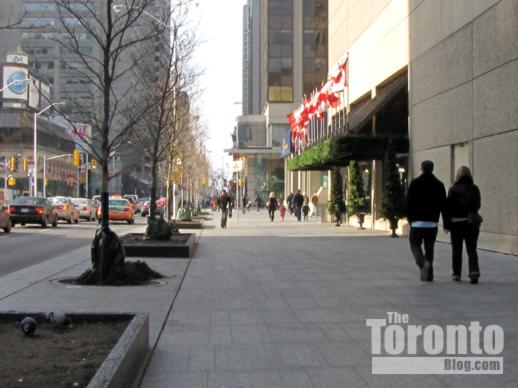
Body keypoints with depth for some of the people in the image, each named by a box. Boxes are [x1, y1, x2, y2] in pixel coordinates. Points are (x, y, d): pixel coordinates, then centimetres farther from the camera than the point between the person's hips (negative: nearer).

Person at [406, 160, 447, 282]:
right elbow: (443, 205, 4)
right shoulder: (439, 184, 4)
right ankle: (429, 275, 11)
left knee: (415, 244, 8)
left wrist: (410, 219, 7)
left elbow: (409, 203, -3)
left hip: (417, 222, -2)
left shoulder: (415, 183, -3)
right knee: (429, 248, 12)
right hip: (432, 223, 3)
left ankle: (422, 263, -21)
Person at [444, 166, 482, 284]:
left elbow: (449, 207, -9)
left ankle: (456, 274, 16)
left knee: (457, 250, 10)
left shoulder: (453, 189, -8)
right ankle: (474, 271, -14)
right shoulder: (475, 189, 1)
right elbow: (478, 205, 8)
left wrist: (447, 224, -4)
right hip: (472, 222, 2)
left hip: (457, 222, -2)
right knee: (472, 250, 5)